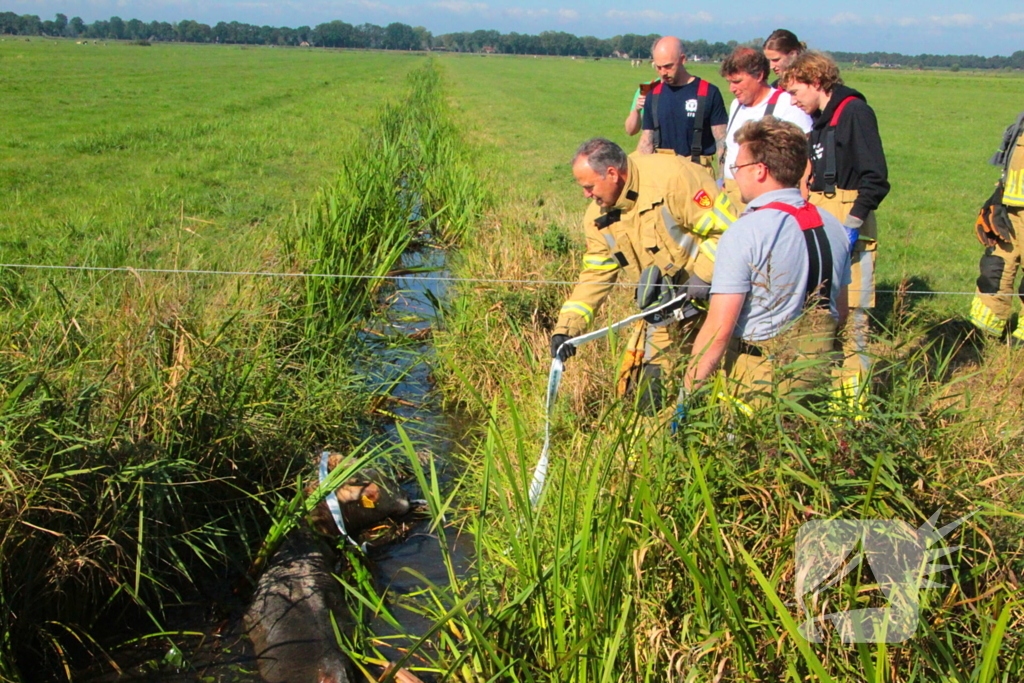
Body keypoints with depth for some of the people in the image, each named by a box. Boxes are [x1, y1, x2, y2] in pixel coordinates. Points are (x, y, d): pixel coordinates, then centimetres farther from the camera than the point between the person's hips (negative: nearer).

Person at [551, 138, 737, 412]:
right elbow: (595, 276, 3)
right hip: (666, 300, 6)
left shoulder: (671, 177, -22)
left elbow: (726, 229, -19)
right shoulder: (599, 217, 0)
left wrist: (702, 276, -22)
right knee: (643, 378, 3)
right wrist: (566, 327, -7)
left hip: (715, 284, -6)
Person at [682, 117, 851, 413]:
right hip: (819, 376, 7)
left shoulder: (744, 233, -13)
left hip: (759, 379, -7)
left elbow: (717, 332, -17)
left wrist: (687, 393, -10)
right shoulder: (834, 227, 8)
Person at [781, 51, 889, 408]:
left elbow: (876, 179, -15)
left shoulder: (854, 112, -9)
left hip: (849, 233, -9)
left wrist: (852, 224, -20)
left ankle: (854, 398, 0)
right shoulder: (820, 121, 18)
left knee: (850, 317, -7)